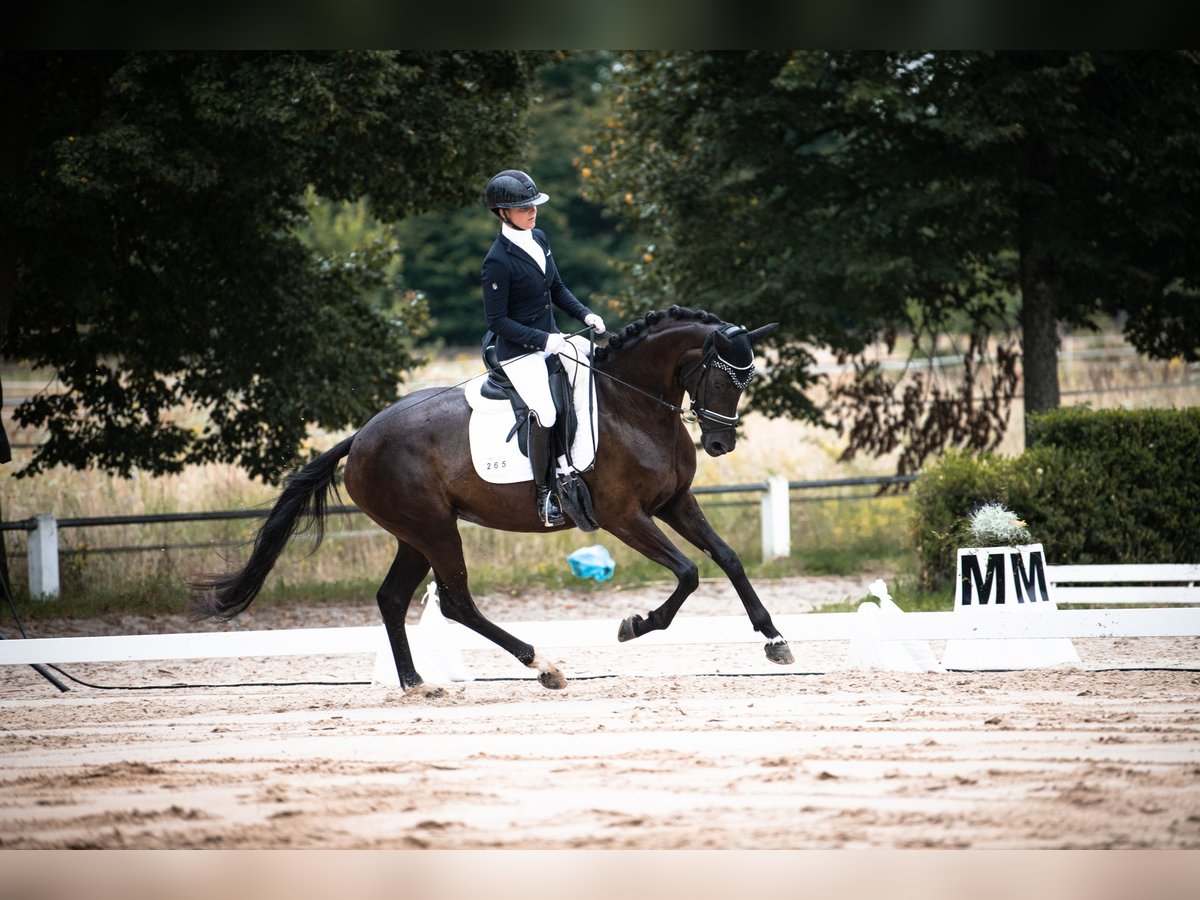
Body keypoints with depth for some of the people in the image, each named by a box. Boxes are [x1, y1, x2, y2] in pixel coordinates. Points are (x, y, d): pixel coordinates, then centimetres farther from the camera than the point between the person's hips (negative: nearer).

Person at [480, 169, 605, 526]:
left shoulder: (539, 239, 5)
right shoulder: (498, 261, -19)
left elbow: (557, 288, 17)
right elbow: (498, 320, -17)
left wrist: (584, 314, 1)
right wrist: (542, 340, -23)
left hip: (550, 339, 9)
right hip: (519, 352, -9)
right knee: (544, 412, -25)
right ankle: (544, 494, -11)